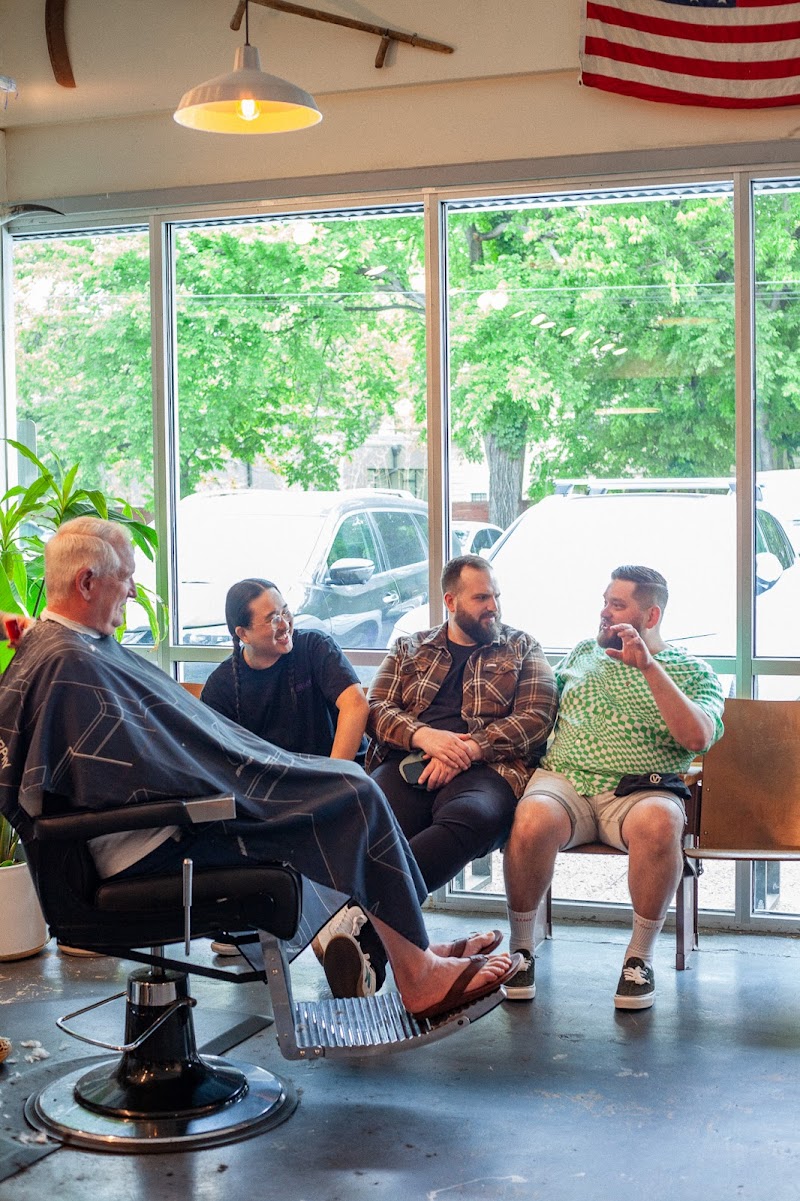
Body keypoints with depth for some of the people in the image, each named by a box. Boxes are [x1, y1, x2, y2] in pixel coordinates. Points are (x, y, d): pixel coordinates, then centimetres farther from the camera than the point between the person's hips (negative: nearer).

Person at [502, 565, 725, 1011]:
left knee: (658, 822, -38)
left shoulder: (691, 670, 10)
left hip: (641, 792, -2)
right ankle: (521, 948, -12)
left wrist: (649, 666, -15)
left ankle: (640, 957, -17)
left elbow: (699, 738, -9)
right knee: (532, 820, -34)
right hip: (563, 779, 2)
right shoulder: (584, 652, 23)